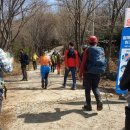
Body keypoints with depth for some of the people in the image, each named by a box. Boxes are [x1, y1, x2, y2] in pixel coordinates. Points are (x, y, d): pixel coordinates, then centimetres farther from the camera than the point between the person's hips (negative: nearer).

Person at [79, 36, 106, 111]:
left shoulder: (88, 50, -7)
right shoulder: (101, 50, 6)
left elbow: (83, 62, -9)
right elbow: (104, 62, 8)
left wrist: (80, 73, -3)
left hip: (88, 72, -4)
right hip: (98, 73, 4)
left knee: (87, 89, 8)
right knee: (95, 88, 18)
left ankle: (88, 106, 11)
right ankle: (99, 101, -4)